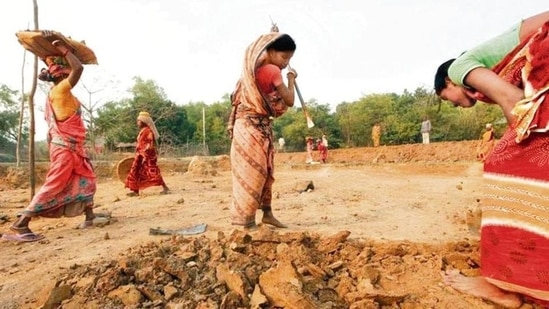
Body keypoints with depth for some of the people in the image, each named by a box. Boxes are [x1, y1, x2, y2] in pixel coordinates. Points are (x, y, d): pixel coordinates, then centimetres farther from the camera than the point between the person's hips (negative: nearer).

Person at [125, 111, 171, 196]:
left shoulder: (148, 131, -13)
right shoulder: (142, 131, 17)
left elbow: (150, 145, -19)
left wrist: (145, 155, -23)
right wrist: (139, 155, 21)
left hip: (148, 155, -10)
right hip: (141, 155, 10)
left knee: (152, 172, -13)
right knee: (136, 172, 10)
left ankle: (165, 188, -8)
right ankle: (135, 191, 16)